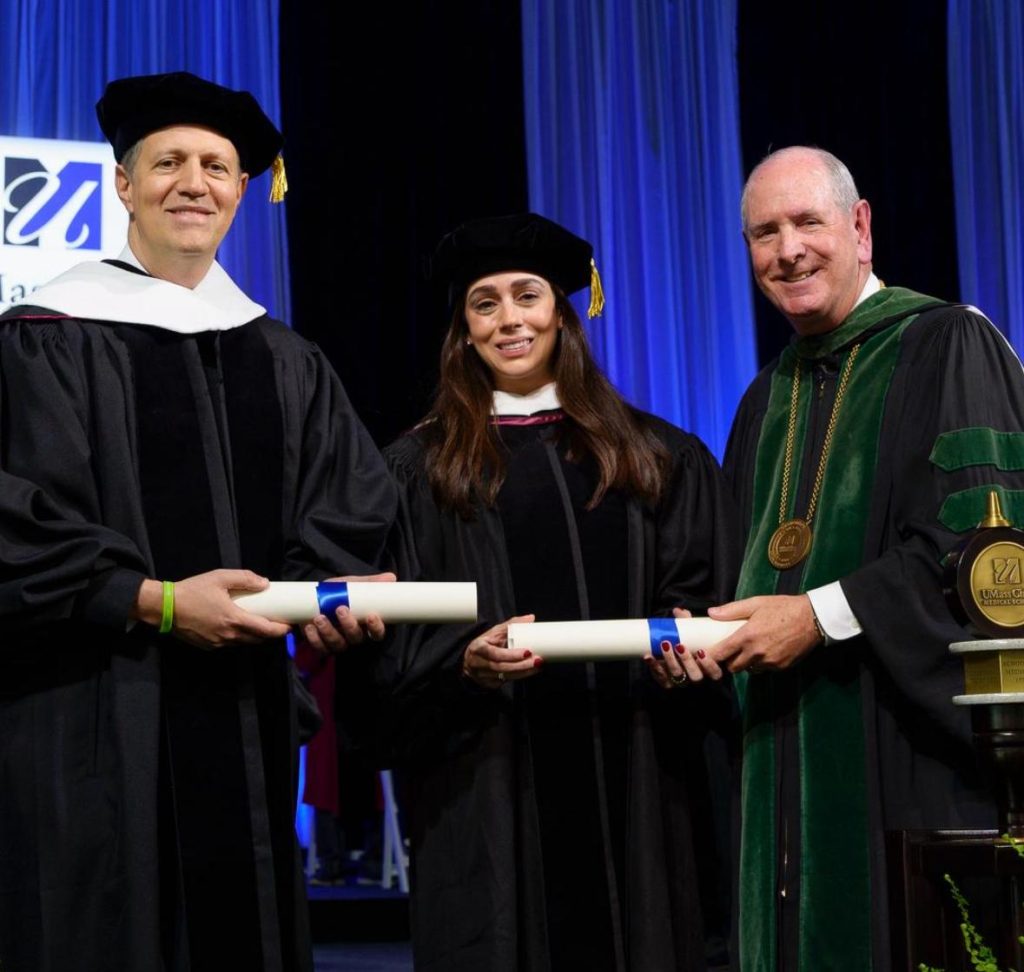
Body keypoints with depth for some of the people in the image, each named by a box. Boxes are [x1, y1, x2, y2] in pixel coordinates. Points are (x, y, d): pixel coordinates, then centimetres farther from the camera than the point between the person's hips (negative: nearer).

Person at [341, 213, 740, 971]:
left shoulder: (658, 456, 12)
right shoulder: (417, 469, 6)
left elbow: (711, 595, 10)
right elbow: (392, 642, 1)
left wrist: (682, 638, -11)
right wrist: (466, 659, -18)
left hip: (633, 778, 2)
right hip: (489, 785, -2)